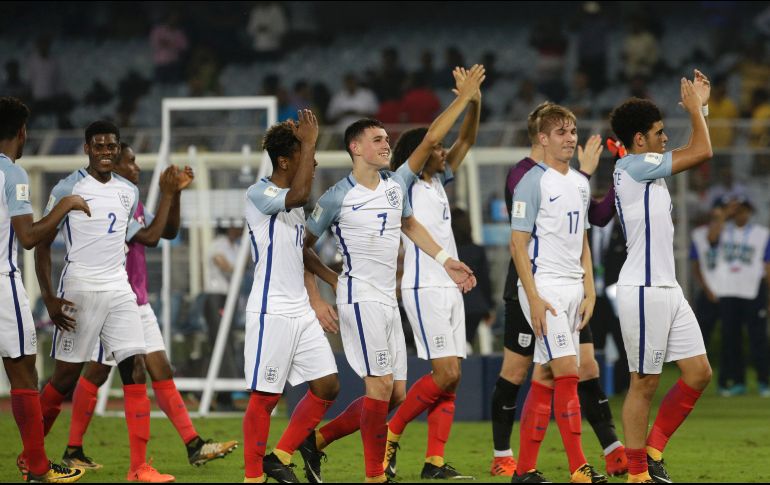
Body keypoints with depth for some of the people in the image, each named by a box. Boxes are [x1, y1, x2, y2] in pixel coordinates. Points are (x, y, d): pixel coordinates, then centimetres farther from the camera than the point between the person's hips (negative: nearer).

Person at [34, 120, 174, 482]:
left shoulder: (128, 192, 11)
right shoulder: (68, 189, -6)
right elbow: (42, 244, -4)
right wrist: (49, 298, -10)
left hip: (119, 291, 5)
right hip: (79, 292, -5)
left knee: (136, 370, -7)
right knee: (66, 376, 0)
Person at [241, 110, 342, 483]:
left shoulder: (291, 201, 15)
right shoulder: (259, 194, -12)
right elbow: (298, 194, -32)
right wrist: (310, 142, -25)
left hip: (301, 312, 9)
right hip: (271, 313, -9)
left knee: (327, 386, 4)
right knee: (264, 397, -4)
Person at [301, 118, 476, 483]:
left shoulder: (395, 185, 10)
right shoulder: (338, 197, -9)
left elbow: (409, 225, 30)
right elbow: (303, 248, -1)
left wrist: (445, 260, 23)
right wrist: (315, 298, -6)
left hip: (388, 300, 8)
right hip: (361, 298, -8)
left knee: (395, 396, 6)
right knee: (381, 385, -13)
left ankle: (319, 438, 18)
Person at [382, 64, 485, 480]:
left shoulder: (438, 183, 16)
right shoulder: (404, 184, -4)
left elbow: (466, 139, 16)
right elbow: (430, 138, -16)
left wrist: (475, 101, 0)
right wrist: (463, 98, -14)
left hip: (450, 287, 8)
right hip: (424, 288, -8)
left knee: (450, 376, 1)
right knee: (445, 373, -15)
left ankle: (435, 461, -1)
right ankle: (391, 433, -2)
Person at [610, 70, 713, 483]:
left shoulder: (649, 168, 14)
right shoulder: (632, 166, -13)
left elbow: (696, 152, 28)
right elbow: (702, 152, -15)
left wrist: (700, 105, 20)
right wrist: (695, 107, -1)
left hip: (667, 289, 9)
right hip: (643, 290, -9)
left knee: (699, 373, 7)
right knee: (644, 384, -3)